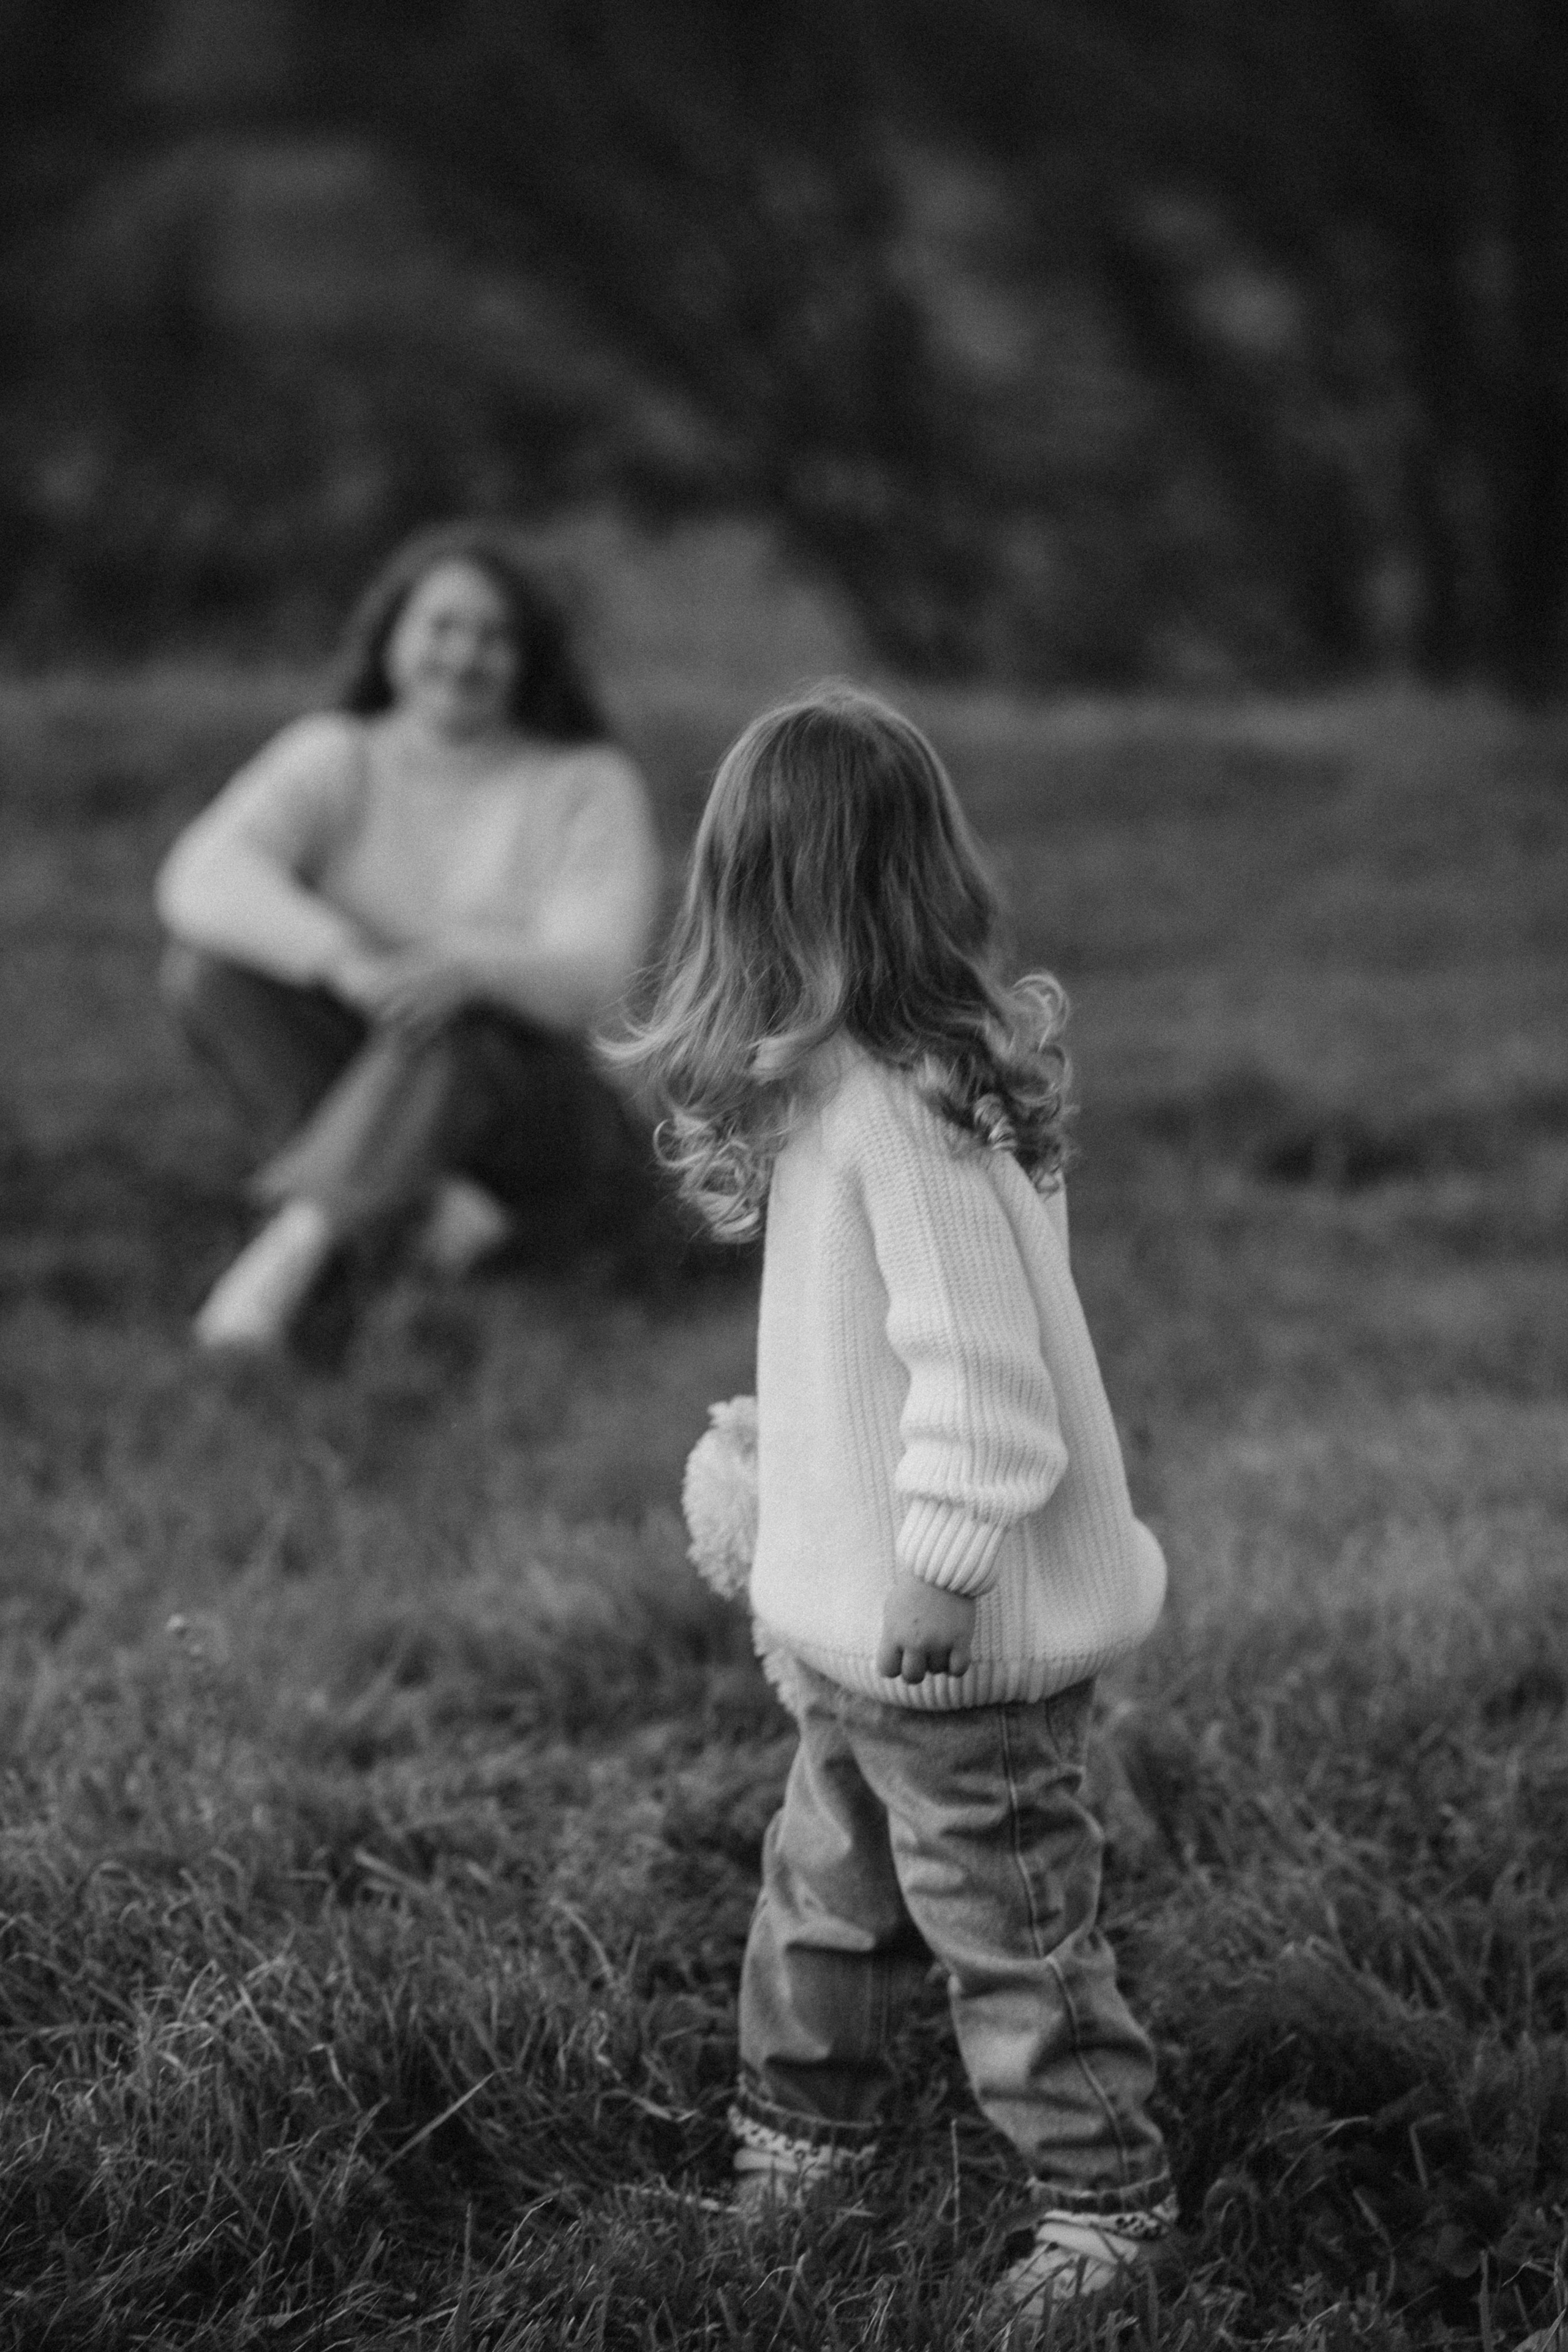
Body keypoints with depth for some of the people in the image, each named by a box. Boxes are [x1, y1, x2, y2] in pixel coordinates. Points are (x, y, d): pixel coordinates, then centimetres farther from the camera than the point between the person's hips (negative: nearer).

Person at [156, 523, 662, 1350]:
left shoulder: (590, 786, -2)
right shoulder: (334, 756, 2)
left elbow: (595, 985, -16)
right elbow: (202, 878, -17)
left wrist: (471, 969, -39)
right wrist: (342, 956, -37)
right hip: (352, 1082, 3)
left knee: (456, 1027, -36)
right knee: (204, 963, -23)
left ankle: (294, 1245, -44)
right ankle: (433, 1197, -30)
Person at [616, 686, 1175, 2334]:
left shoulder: (897, 1101, -25)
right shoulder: (852, 1072, 5)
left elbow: (978, 1356, -26)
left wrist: (938, 1564, -21)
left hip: (961, 1631, -9)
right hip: (859, 1611, 9)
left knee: (1005, 1918, 4)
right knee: (829, 1882, 22)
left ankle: (1106, 2206, 18)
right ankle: (795, 2141, 38)